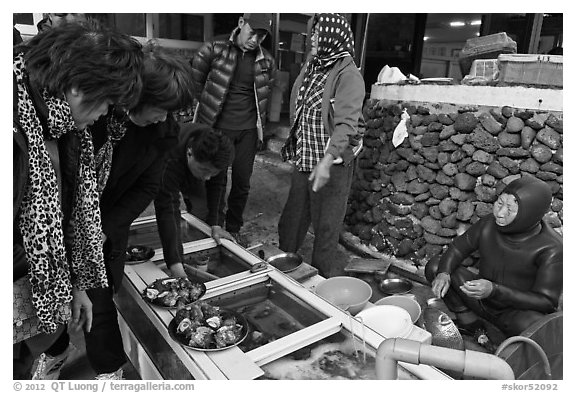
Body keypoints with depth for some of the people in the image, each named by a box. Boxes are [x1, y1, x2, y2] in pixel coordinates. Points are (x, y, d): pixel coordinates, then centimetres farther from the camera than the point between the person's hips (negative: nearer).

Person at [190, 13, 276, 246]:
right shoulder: (213, 51, -8)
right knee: (216, 181, 5)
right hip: (217, 128, -3)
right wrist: (209, 108, 6)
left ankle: (234, 229, 26)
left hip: (248, 130, 3)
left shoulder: (266, 62, 3)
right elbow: (195, 83, 3)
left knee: (242, 183, 8)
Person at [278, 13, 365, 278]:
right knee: (291, 219, 16)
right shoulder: (311, 67, 10)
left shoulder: (348, 75, -13)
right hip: (303, 160, 7)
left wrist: (327, 160, -34)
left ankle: (319, 276, 23)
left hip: (331, 164, -7)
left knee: (325, 226, 5)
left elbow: (346, 123, -24)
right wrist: (293, 147, 12)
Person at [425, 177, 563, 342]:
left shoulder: (551, 249, -24)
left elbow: (546, 302, -22)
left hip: (518, 311, -4)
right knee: (434, 268, -10)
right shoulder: (489, 224, -12)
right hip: (482, 299, 4)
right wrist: (443, 273, -19)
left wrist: (495, 290, -35)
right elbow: (459, 247, 2)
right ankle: (470, 322, -5)